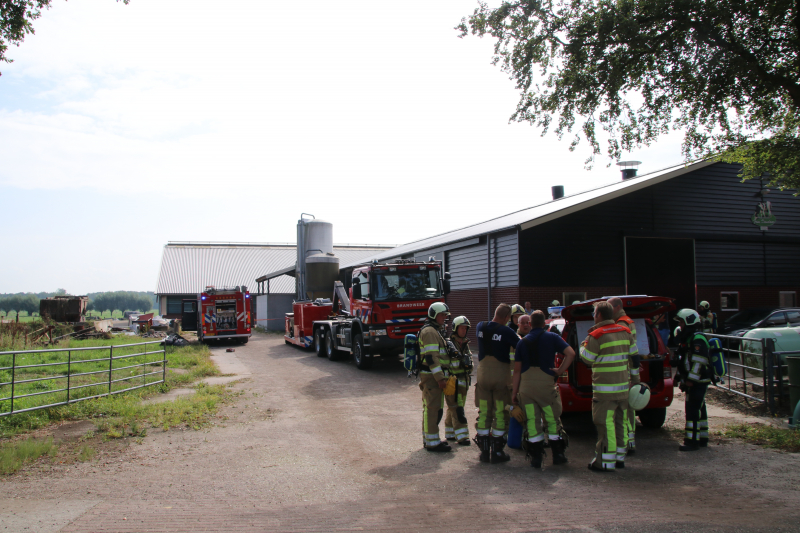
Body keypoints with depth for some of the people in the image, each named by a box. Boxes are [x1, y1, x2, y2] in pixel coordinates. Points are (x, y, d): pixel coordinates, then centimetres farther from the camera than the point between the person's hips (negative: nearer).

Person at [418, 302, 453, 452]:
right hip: (431, 376, -11)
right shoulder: (429, 331, -14)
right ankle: (432, 443, -3)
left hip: (435, 377, 11)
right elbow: (431, 357, -22)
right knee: (432, 408, -7)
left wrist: (442, 376, 23)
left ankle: (429, 439, 25)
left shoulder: (436, 331, 20)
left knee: (432, 408, 16)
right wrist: (440, 378, -24)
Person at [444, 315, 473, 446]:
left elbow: (470, 361, 23)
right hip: (453, 380, -8)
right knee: (457, 409, -8)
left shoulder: (465, 344, 14)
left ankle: (450, 434, 22)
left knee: (453, 408, 14)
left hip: (463, 380, 8)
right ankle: (461, 436, -7)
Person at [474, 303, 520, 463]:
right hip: (500, 375, -4)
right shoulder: (507, 331, -14)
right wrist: (517, 337, 13)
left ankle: (484, 451, 14)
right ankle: (497, 452, 7)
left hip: (482, 374, 5)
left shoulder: (480, 327, 2)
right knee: (500, 414, 5)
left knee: (483, 413, 10)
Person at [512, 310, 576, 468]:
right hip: (546, 382, -2)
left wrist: (514, 392, 14)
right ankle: (558, 455, 16)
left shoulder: (522, 342, 11)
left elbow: (517, 369, 10)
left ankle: (536, 458, 6)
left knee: (531, 421, 5)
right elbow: (570, 353, -10)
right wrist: (560, 371, -2)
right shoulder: (552, 337, 4)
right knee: (552, 419, 10)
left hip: (526, 385, 2)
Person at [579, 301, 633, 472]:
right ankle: (619, 457, 24)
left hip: (605, 389, -7)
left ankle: (606, 462, -1)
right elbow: (632, 356, 16)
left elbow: (587, 359, -7)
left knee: (605, 424, -4)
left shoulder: (597, 336, -13)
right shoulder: (625, 332, 9)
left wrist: (584, 345, 9)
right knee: (620, 422, 15)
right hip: (623, 387, 7)